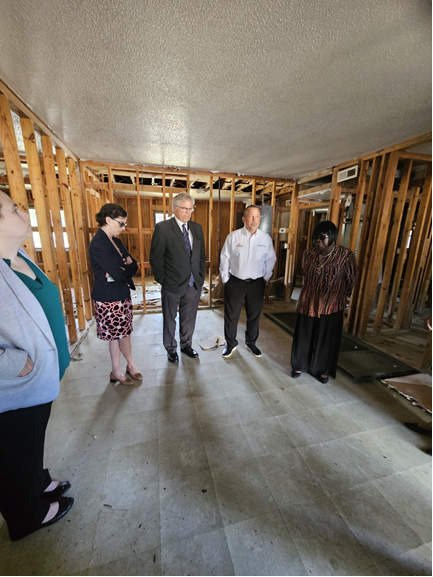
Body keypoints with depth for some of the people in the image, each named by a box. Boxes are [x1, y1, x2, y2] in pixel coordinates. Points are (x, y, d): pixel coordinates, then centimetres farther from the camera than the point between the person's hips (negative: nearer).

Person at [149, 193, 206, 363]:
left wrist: (201, 276, 6)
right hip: (172, 285, -4)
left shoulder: (197, 228, 6)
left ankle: (186, 344, 40)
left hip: (194, 284, 4)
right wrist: (162, 279, -9)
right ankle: (171, 349, 37)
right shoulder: (162, 228, -9)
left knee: (189, 318, 18)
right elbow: (155, 258, -9)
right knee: (170, 319, 15)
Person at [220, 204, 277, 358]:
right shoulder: (233, 236, -7)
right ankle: (230, 343, 31)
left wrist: (266, 278, 6)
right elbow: (225, 258, -2)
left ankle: (251, 343, 38)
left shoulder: (266, 238, -1)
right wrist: (225, 279, 0)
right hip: (235, 282, -1)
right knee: (231, 315, 9)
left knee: (254, 316, 15)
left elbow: (270, 260, 8)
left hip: (257, 283, 2)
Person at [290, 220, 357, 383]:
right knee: (303, 336, 12)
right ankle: (299, 365, 33)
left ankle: (322, 370, 34)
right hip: (308, 303, 2)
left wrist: (339, 296, 12)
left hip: (331, 307, -2)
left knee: (326, 339, 12)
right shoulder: (308, 254, -3)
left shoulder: (346, 255, -11)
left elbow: (350, 281, 2)